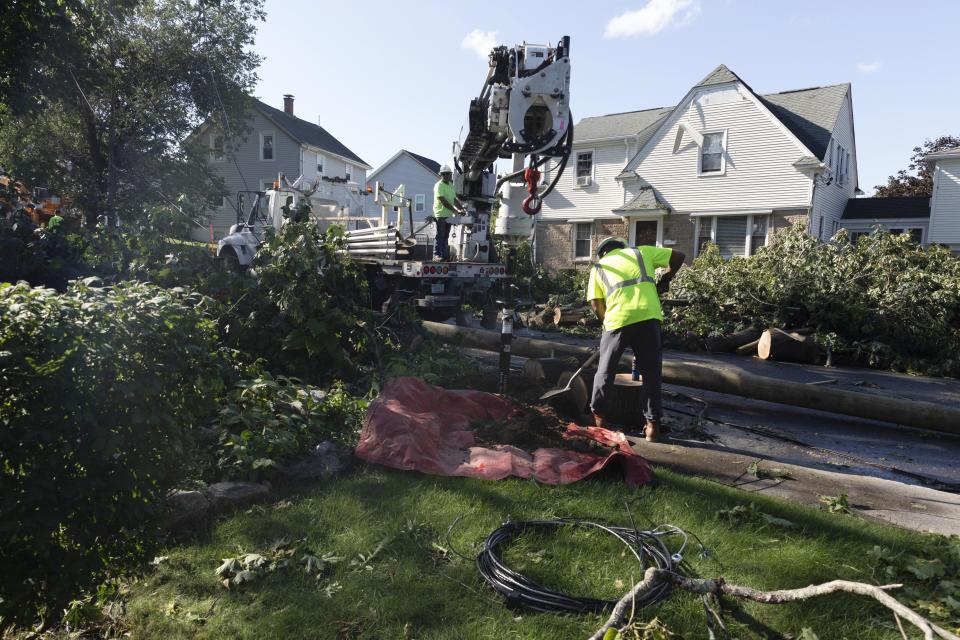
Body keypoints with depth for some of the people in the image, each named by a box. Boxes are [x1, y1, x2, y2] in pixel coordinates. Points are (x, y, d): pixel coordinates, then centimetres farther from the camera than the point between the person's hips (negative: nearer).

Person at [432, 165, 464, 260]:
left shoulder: (451, 185, 15)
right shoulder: (439, 185, -11)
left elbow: (454, 199, 18)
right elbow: (444, 201, -20)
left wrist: (462, 208, 3)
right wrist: (456, 211, -23)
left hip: (448, 215, 8)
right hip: (440, 214, -8)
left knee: (445, 236, 10)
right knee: (440, 236, -6)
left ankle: (444, 255, 14)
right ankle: (437, 254, -2)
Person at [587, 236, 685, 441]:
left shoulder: (599, 267, 20)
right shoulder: (641, 252, 21)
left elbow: (596, 303, 11)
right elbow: (678, 256, 21)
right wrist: (665, 280, 31)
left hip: (618, 319, 0)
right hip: (648, 317, 1)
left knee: (606, 370, 16)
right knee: (651, 372, 9)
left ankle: (598, 415, 26)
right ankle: (652, 423, 7)